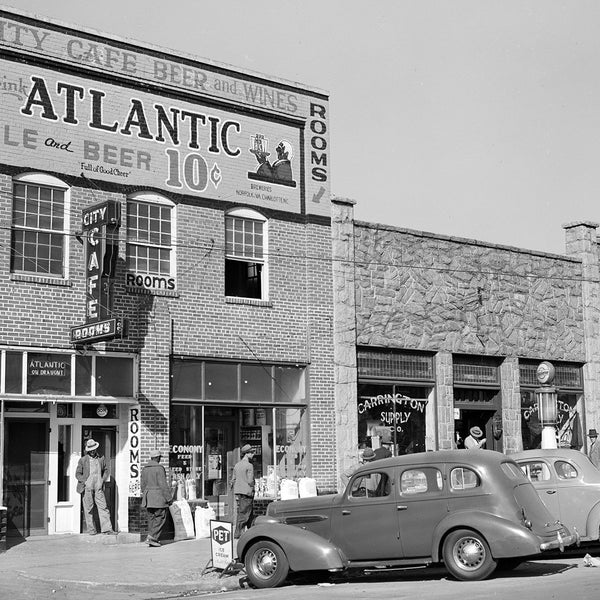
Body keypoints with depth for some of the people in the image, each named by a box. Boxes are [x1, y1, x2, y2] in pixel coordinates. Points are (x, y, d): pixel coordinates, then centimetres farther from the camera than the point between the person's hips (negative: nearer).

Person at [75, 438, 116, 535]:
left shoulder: (101, 459, 10)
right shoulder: (83, 460, 3)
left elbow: (106, 471, 21)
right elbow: (78, 474, 3)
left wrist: (103, 480, 4)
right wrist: (85, 481, -12)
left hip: (98, 488, 2)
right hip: (87, 488, -2)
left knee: (103, 507, -4)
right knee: (88, 509, 2)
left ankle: (107, 529, -5)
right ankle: (91, 530, 10)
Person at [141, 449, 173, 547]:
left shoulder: (145, 469, 9)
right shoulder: (159, 468, -12)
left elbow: (143, 484, 13)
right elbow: (163, 484, -15)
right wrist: (169, 498, -10)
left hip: (148, 497, 7)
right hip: (158, 496, -7)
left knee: (152, 518, 11)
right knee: (160, 518, -1)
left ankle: (153, 540, 11)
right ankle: (152, 537, -11)